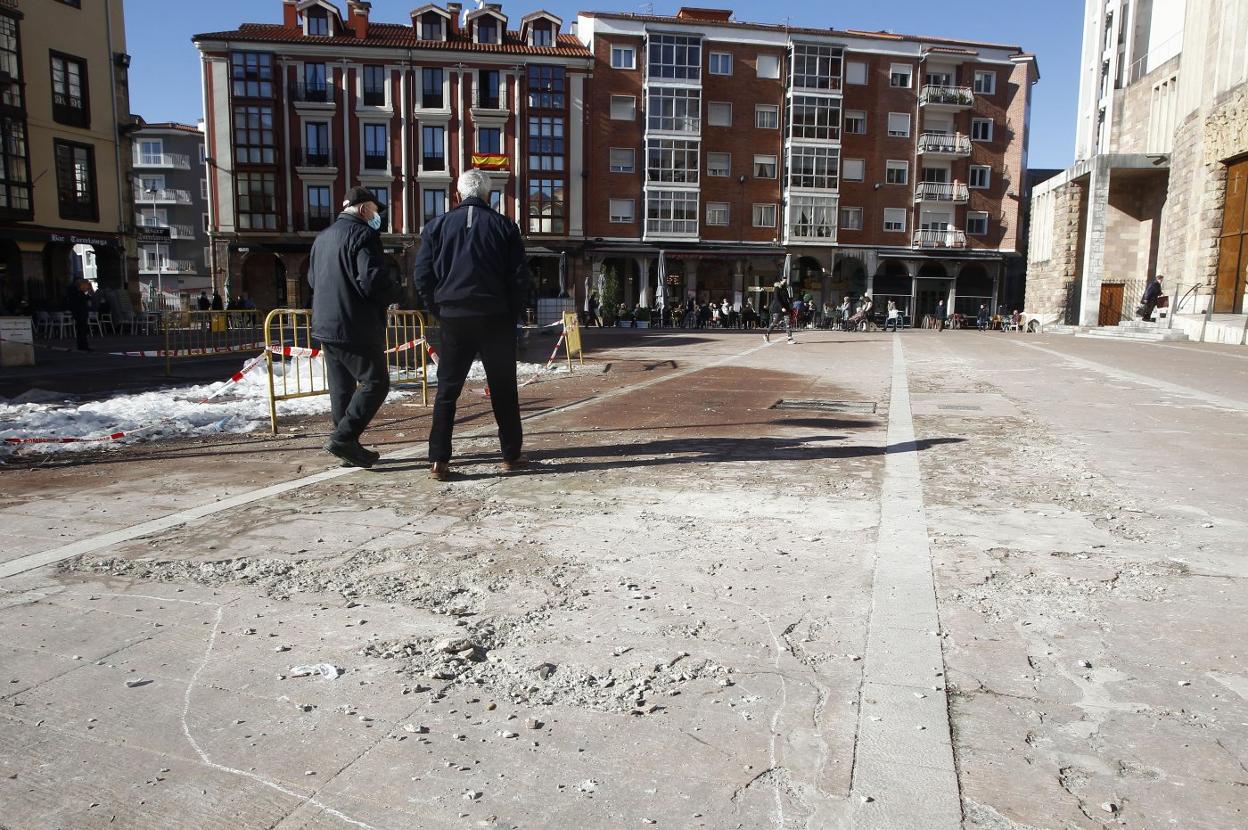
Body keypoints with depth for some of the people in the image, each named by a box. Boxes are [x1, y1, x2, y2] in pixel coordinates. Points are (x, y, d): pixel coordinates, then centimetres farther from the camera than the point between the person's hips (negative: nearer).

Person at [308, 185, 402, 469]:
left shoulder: (322, 237, 17)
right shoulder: (363, 234, -12)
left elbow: (312, 279, 26)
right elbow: (374, 280, -22)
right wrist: (399, 293, -5)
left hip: (325, 326, 9)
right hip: (356, 328, -9)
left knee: (341, 388, 13)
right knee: (375, 382, -4)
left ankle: (349, 447, 17)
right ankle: (343, 438, -12)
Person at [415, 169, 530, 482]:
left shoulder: (438, 226, 4)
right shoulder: (504, 226, 1)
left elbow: (422, 277, 1)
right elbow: (520, 277, -1)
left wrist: (440, 310, 10)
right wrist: (512, 314, 8)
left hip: (454, 318, 1)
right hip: (495, 319, -1)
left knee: (447, 390, 6)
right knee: (504, 389, 8)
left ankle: (438, 461, 1)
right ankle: (511, 455, 13)